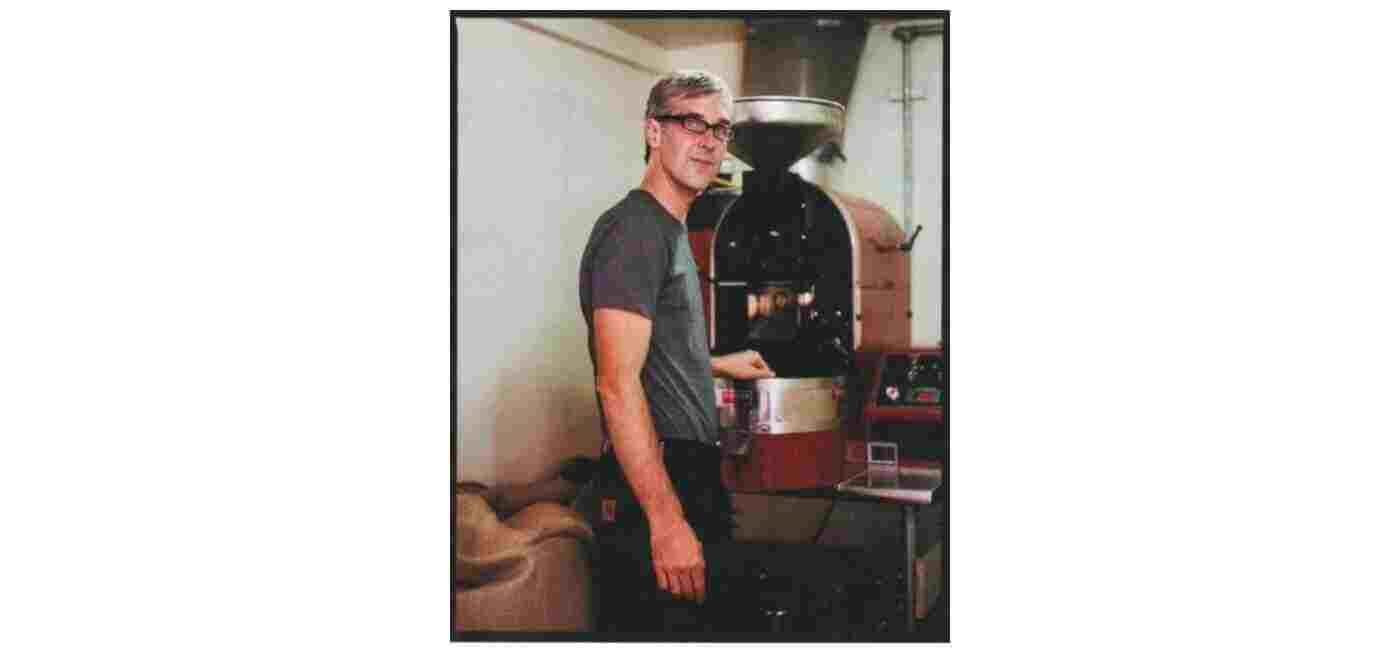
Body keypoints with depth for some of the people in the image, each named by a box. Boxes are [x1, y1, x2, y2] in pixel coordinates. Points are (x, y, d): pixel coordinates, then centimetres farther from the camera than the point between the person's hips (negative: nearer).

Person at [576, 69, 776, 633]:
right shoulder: (633, 230, -14)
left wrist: (717, 364, 35)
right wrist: (667, 521, -26)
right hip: (650, 497, -10)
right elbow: (618, 385, -23)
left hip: (690, 479, 10)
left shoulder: (671, 231, 18)